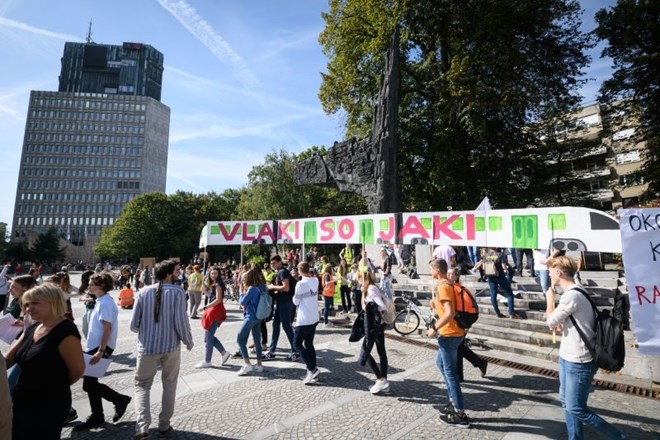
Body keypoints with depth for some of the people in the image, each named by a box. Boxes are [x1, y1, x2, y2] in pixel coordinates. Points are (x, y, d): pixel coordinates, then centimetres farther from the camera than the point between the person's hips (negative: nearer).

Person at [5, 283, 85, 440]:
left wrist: (56, 386, -1)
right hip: (22, 402, 9)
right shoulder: (32, 328, 6)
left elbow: (78, 370, -19)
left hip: (49, 406, -8)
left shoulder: (65, 331, -23)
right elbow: (8, 359, 11)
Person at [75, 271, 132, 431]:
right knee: (90, 383, 14)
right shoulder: (101, 301, 12)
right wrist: (95, 349, 19)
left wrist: (100, 351, -23)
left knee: (89, 384, -4)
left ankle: (120, 399, 10)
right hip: (94, 347, 10)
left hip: (100, 348, -10)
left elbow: (107, 328, -22)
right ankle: (97, 416, 25)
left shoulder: (105, 302, -18)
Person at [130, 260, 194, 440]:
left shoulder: (143, 292, -4)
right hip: (171, 346, -1)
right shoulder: (177, 292, -13)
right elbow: (181, 322, -14)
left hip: (147, 347, 1)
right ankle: (164, 425, 28)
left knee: (142, 385, 18)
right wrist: (189, 341, 3)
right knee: (169, 384, 19)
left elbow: (133, 325, -1)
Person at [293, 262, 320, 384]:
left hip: (304, 319, -7)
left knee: (297, 343, 5)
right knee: (309, 344, 16)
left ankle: (312, 369, -3)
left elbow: (296, 302, -9)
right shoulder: (315, 281, 0)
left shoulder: (301, 284, -18)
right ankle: (312, 371, 15)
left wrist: (295, 296, 10)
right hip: (314, 318, 7)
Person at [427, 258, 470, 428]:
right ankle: (454, 401, 32)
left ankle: (460, 415, 11)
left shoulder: (443, 287, -20)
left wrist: (434, 328, -20)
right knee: (440, 362, 24)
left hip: (449, 334, -10)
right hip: (456, 332, 10)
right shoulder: (450, 284, 10)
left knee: (450, 372, 1)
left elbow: (449, 313, -28)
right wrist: (436, 305, 9)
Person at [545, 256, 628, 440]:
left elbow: (551, 322, -15)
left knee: (577, 409, 3)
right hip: (569, 358, 10)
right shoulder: (575, 293, 7)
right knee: (566, 402, 18)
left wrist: (550, 298, -4)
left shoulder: (571, 295, -25)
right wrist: (562, 325, 1)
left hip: (578, 362, -10)